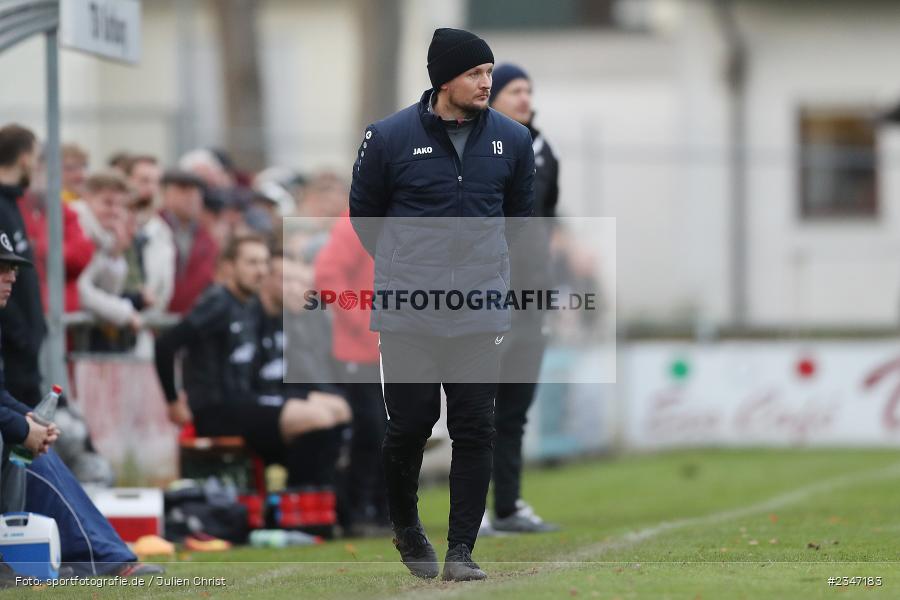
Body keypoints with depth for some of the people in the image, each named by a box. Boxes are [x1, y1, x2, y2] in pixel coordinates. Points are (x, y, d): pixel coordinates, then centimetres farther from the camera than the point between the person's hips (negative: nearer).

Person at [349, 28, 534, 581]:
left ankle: (462, 549, 6)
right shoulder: (390, 137, -6)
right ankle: (406, 527, 28)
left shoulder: (512, 140, 2)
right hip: (407, 313, -2)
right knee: (410, 425, 3)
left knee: (476, 431, -2)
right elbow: (364, 213, 8)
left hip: (481, 314, 2)